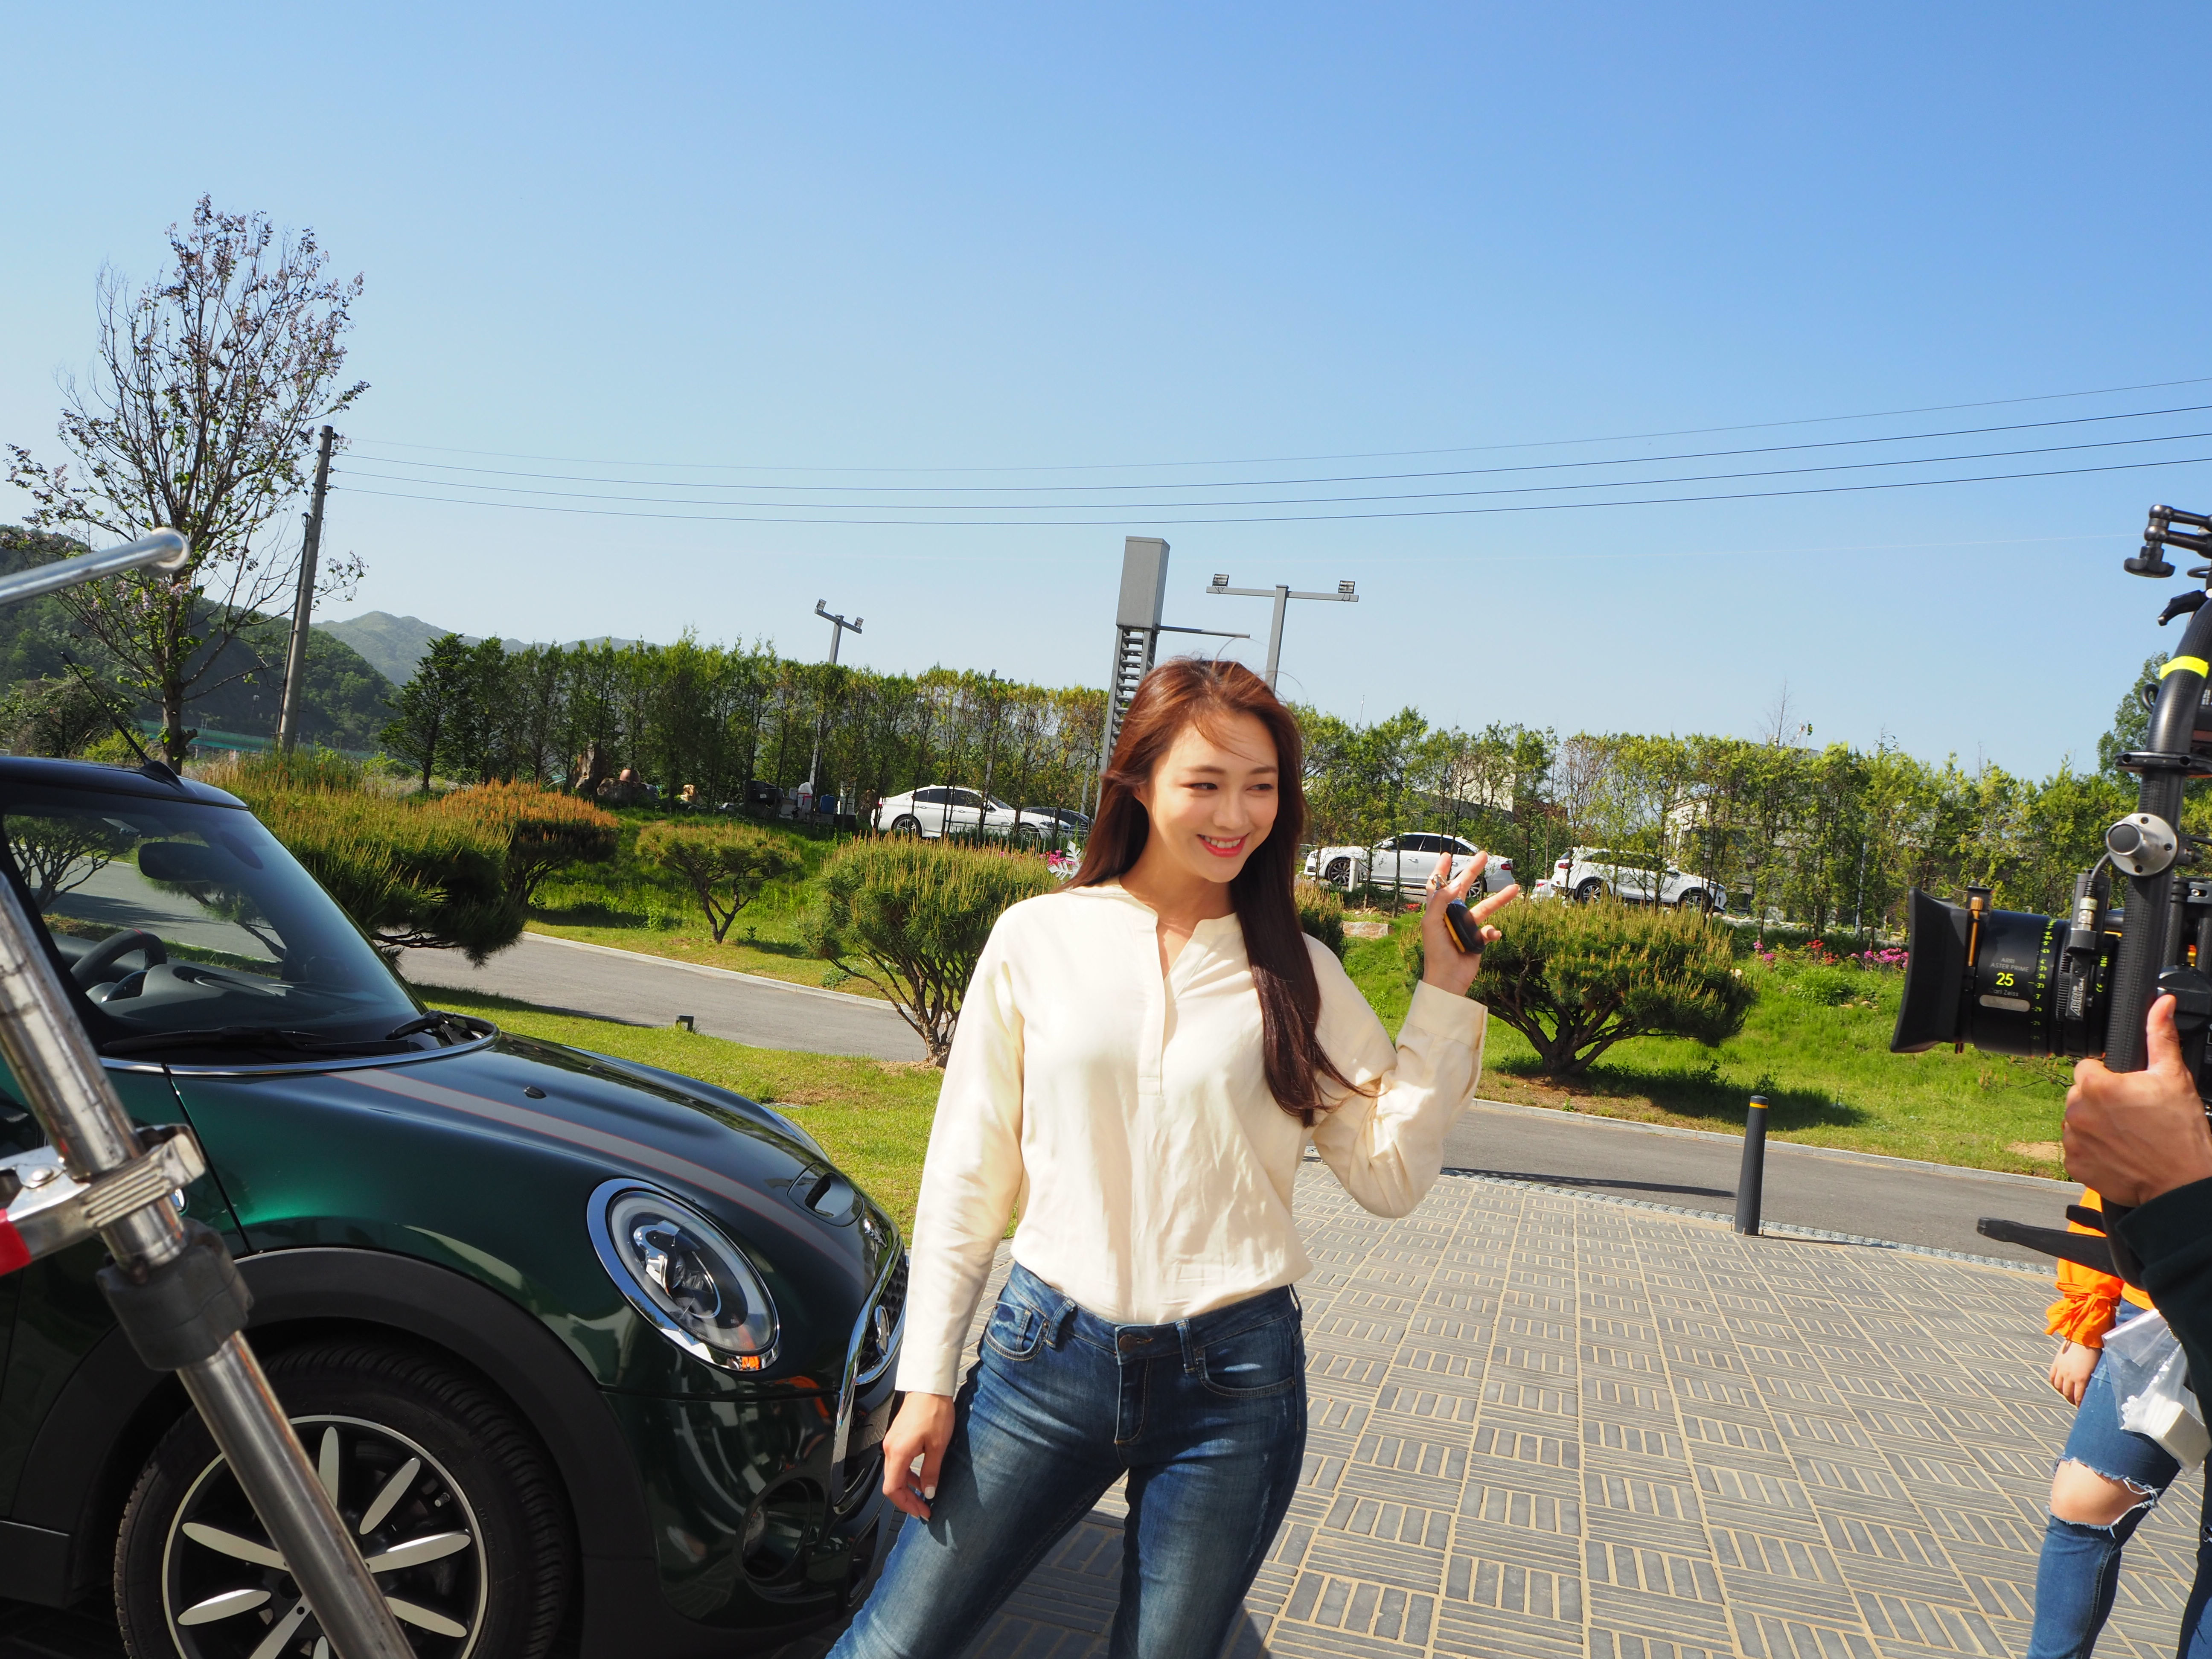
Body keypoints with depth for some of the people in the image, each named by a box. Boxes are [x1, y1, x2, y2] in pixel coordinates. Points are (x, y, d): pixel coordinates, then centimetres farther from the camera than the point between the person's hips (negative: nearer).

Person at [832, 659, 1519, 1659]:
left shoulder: (1299, 974, 3)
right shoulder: (1038, 939, -1)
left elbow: (1390, 1174, -1)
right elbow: (967, 1173, 2)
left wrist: (1444, 989, -6)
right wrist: (927, 1379, 1)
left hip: (1233, 1383, 1)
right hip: (1049, 1348, 0)